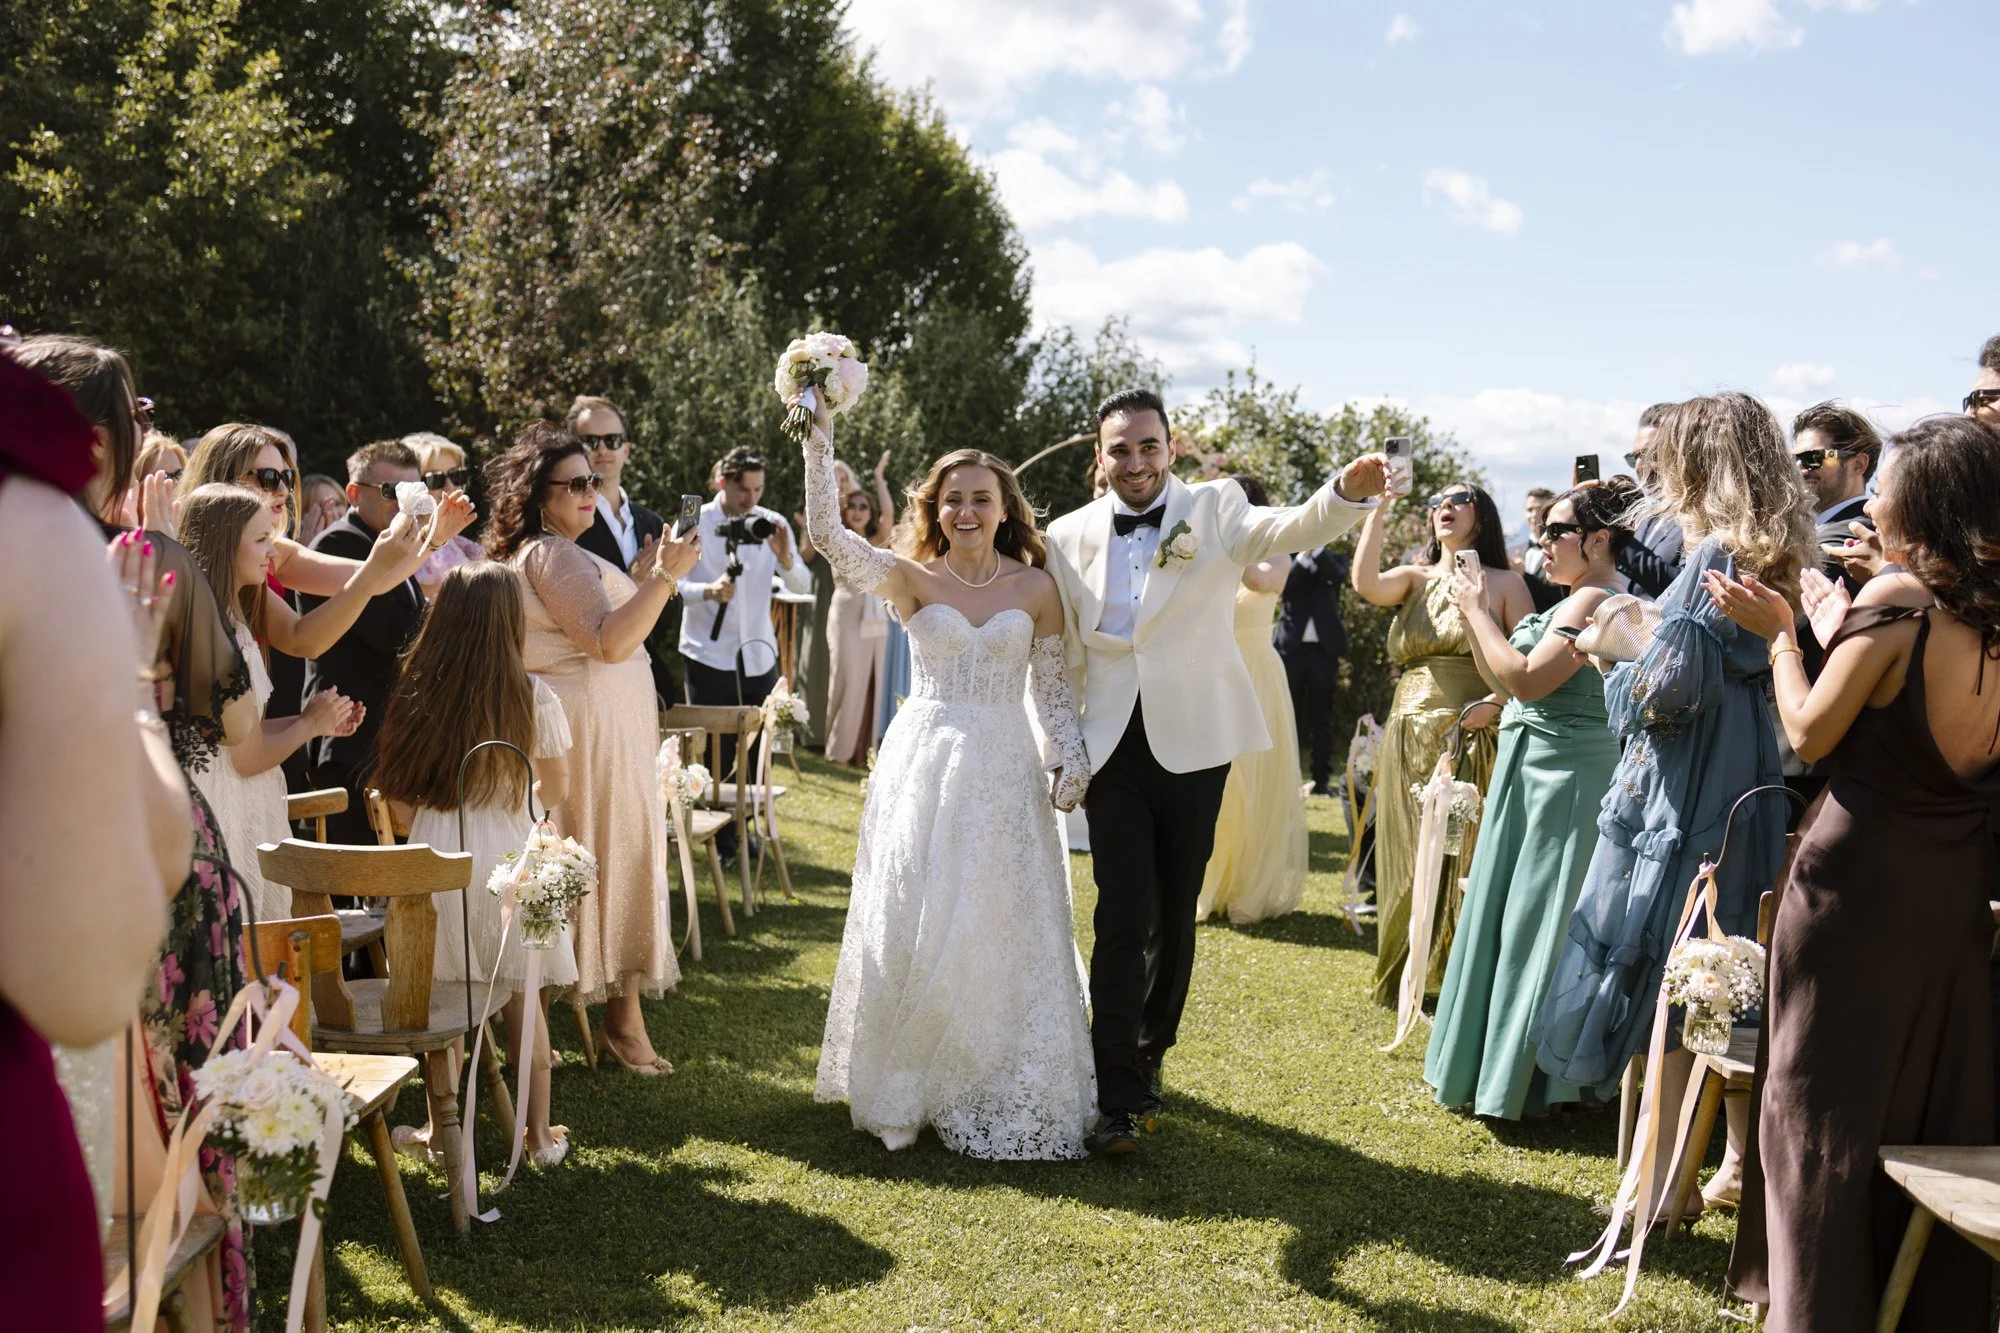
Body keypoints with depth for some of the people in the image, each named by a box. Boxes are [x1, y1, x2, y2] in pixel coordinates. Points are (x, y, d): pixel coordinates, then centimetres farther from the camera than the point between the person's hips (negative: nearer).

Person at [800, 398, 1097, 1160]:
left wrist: (1072, 758, -4)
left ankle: (998, 1095, 19)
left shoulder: (1035, 587, 2)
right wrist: (819, 443, -21)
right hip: (923, 764, -1)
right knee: (914, 931, 5)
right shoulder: (911, 579, -1)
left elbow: (1053, 686, 7)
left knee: (1002, 935, 5)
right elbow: (828, 536, -14)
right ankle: (909, 1089, 19)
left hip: (1004, 772, 1)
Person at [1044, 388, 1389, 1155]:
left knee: (1174, 916, 12)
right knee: (1122, 922, -3)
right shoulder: (1070, 537, 3)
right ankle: (1120, 1099, 3)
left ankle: (1149, 1053, 34)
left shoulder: (1213, 510, -3)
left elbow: (1293, 529, -22)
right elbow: (1067, 655, 8)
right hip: (1112, 747, 1)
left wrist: (1350, 490, -42)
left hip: (1192, 742, 0)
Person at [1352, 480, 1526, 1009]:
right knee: (1410, 859, 6)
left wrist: (1493, 705, -17)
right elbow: (1365, 583, -9)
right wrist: (1377, 510, -9)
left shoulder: (1504, 583, 5)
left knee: (1467, 857, -3)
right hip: (1411, 740, 3)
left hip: (1475, 740, -3)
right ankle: (1402, 977, 17)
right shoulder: (1415, 578, 13)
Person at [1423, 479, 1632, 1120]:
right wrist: (1473, 621, 7)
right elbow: (1506, 684, 16)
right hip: (1536, 772, 10)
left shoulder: (1594, 599, -15)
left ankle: (1525, 1080, 7)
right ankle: (1500, 1064, 25)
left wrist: (1477, 610, -12)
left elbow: (1526, 680, -22)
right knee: (1512, 915, 15)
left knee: (1535, 921, -3)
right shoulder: (1576, 600, 17)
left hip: (1563, 779, -10)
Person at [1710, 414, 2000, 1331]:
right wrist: (1841, 637, 16)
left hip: (1860, 877, -6)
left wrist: (1781, 636, 4)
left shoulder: (1895, 602, -16)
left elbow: (1811, 734, -10)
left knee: (1827, 1100, 5)